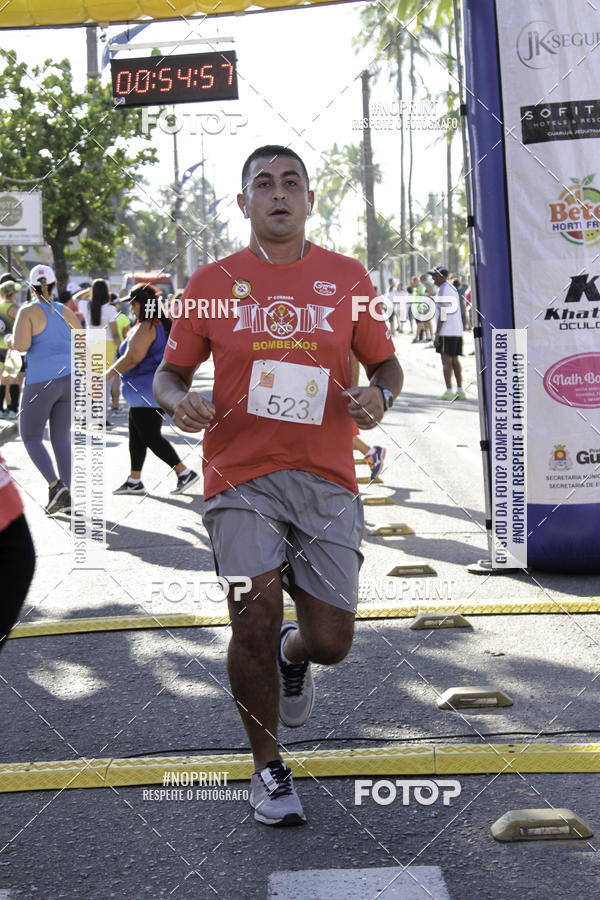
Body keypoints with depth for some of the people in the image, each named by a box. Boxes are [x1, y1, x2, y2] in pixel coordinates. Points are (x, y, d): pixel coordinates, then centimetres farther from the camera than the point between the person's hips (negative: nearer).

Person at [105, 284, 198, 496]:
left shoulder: (145, 328, -19)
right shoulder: (162, 324, 11)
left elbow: (131, 359, -24)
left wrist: (106, 376, -17)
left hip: (147, 390, -11)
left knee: (151, 438, -5)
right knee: (136, 435, 15)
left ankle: (185, 473, -4)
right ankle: (134, 481, 20)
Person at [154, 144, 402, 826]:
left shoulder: (346, 278, 8)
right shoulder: (212, 283, 5)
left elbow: (385, 363, 14)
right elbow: (170, 372, 11)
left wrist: (378, 395, -9)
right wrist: (178, 401, -12)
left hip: (327, 481, 1)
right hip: (241, 478, -1)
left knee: (331, 641, 0)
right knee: (254, 621, -11)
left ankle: (293, 654, 40)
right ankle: (268, 768, 12)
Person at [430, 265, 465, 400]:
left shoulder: (443, 290, -11)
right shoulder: (453, 289, 18)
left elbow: (442, 315, -16)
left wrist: (437, 335, -15)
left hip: (446, 332, -9)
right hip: (458, 331, 9)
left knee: (446, 361, -7)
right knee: (455, 360, 12)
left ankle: (449, 391, -11)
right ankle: (460, 391, 12)